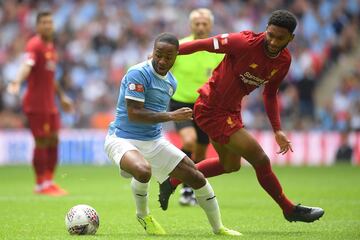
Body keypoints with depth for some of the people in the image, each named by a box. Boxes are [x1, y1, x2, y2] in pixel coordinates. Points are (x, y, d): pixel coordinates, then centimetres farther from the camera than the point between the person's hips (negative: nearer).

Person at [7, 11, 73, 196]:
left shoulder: (51, 46, 15)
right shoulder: (34, 45, -13)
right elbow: (27, 64, -33)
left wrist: (61, 96, 31)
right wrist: (17, 82, -50)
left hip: (49, 103, 9)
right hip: (36, 103, -9)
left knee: (53, 141, 10)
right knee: (41, 142, -5)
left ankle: (49, 181, 18)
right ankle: (40, 185, 3)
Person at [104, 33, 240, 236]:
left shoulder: (171, 82, 10)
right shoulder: (138, 73, -17)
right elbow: (133, 114, -24)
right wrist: (171, 116, -23)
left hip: (154, 141, 8)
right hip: (123, 139, -8)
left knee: (196, 177, 5)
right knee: (143, 171, -39)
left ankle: (218, 228, 24)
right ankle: (143, 215, -7)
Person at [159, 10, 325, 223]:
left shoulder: (284, 61, -4)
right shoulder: (245, 43, -27)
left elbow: (270, 94, 11)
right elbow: (204, 44, -18)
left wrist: (278, 131, 6)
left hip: (232, 110, 9)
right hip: (212, 109, -9)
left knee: (231, 165, 28)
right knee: (261, 160, -9)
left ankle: (172, 182, 40)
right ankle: (290, 209, 11)